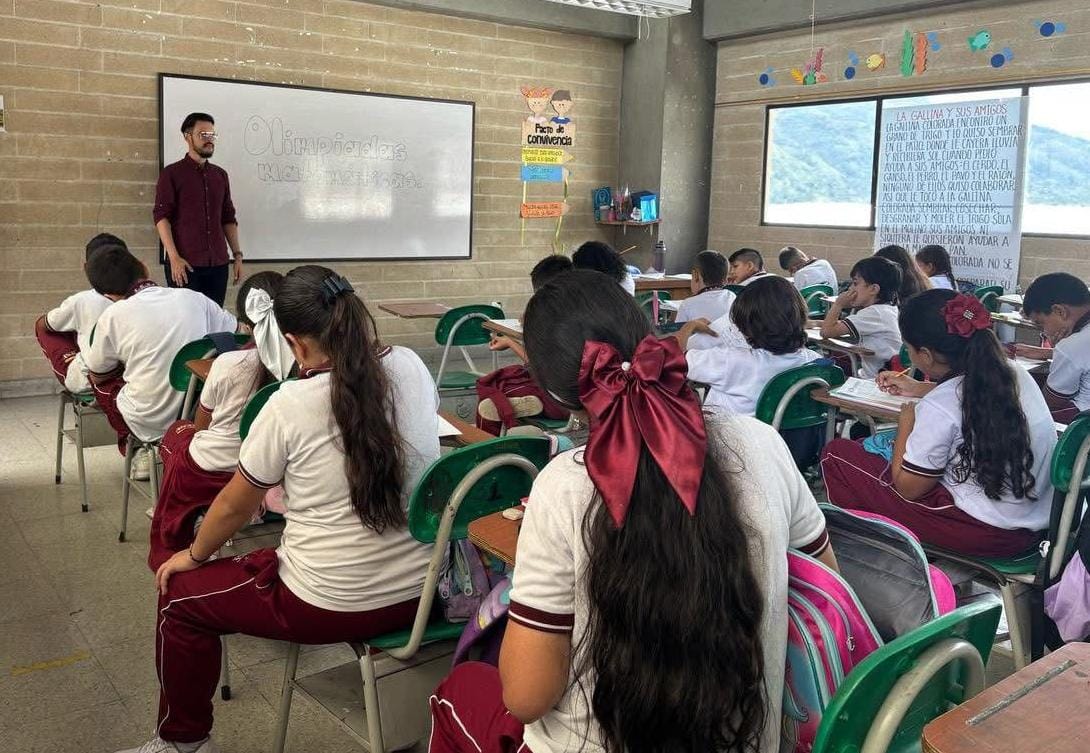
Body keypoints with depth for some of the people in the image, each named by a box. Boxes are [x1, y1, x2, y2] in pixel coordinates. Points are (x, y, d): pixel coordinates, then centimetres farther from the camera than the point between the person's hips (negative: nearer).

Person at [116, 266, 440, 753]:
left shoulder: (290, 405, -17)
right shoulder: (412, 367, -5)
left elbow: (235, 506, -2)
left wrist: (194, 555, 17)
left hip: (332, 608, -6)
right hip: (421, 591, 6)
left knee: (179, 596, 19)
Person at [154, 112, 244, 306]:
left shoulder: (220, 175, 15)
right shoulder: (172, 173, 0)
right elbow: (161, 217, -6)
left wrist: (237, 254, 10)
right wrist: (174, 257, -16)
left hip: (218, 263, 4)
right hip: (184, 263, -4)